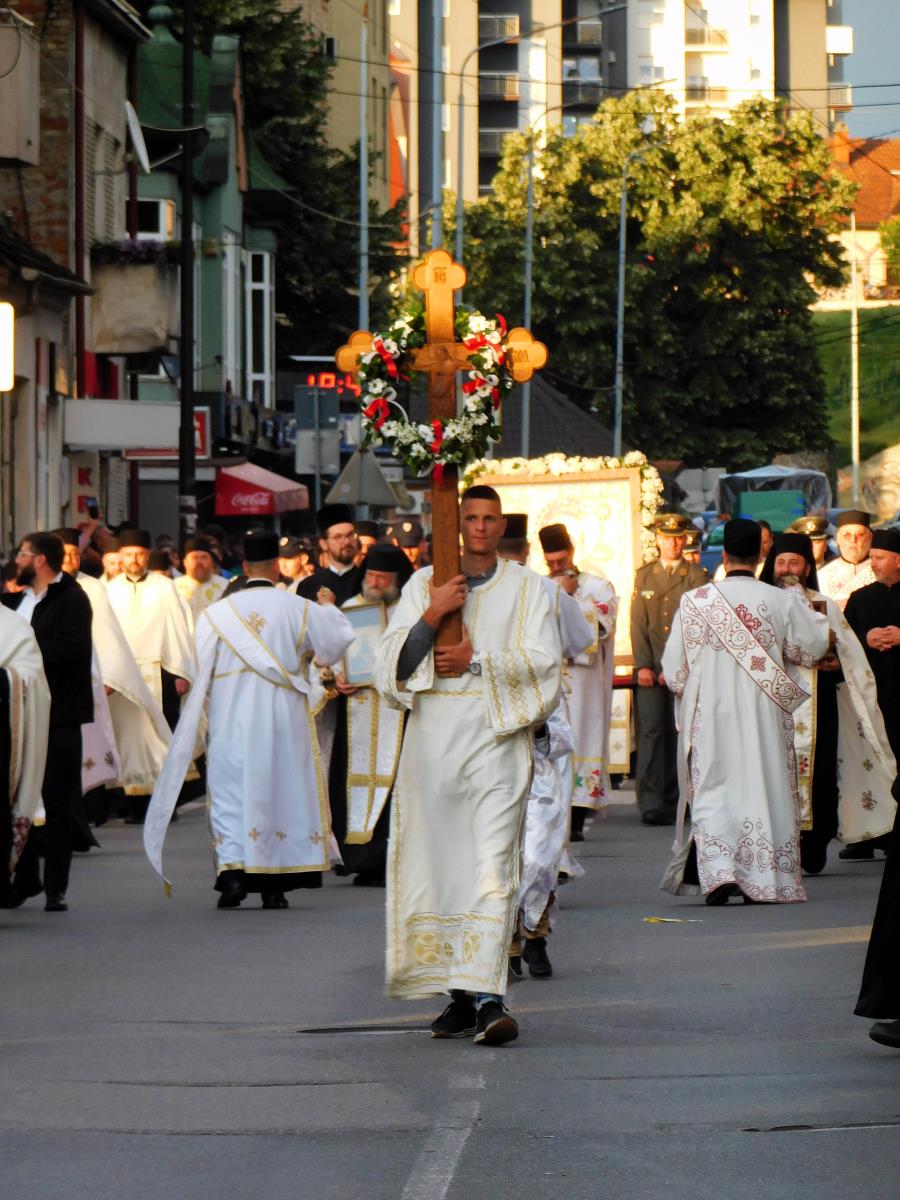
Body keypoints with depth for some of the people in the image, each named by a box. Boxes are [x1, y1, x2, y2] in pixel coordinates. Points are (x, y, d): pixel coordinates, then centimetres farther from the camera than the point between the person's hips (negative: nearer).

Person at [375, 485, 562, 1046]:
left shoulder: (527, 588, 8)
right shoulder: (424, 585, 11)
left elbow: (544, 661, -1)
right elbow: (393, 662, 3)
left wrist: (477, 659, -9)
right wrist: (434, 616, -12)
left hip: (496, 737, -2)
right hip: (434, 740, 2)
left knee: (492, 868, -12)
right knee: (442, 867, 4)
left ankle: (488, 997, -20)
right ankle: (462, 997, 12)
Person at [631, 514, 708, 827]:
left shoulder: (697, 577, 5)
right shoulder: (643, 575, 14)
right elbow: (639, 624, 8)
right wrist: (643, 665, -3)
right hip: (650, 668, 1)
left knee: (678, 734, -2)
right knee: (651, 730, -7)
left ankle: (672, 801, 4)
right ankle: (651, 804, -9)